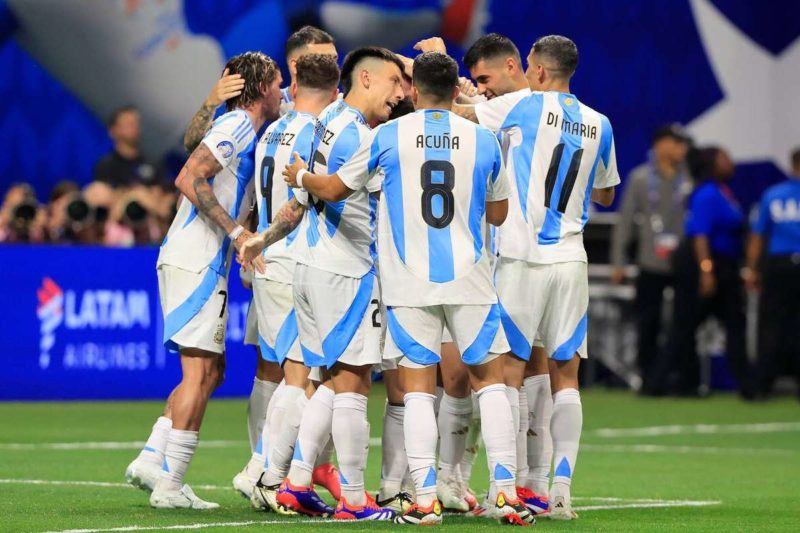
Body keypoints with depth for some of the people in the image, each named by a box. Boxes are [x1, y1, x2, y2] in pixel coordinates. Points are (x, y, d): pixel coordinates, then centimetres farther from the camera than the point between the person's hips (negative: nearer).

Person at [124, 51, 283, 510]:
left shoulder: (245, 131, 19)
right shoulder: (237, 127, -10)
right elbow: (189, 179, -21)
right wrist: (236, 231, -21)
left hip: (205, 265, 10)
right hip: (196, 263, -10)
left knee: (212, 370, 13)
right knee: (200, 371, -9)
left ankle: (151, 461, 11)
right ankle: (169, 485, -9)